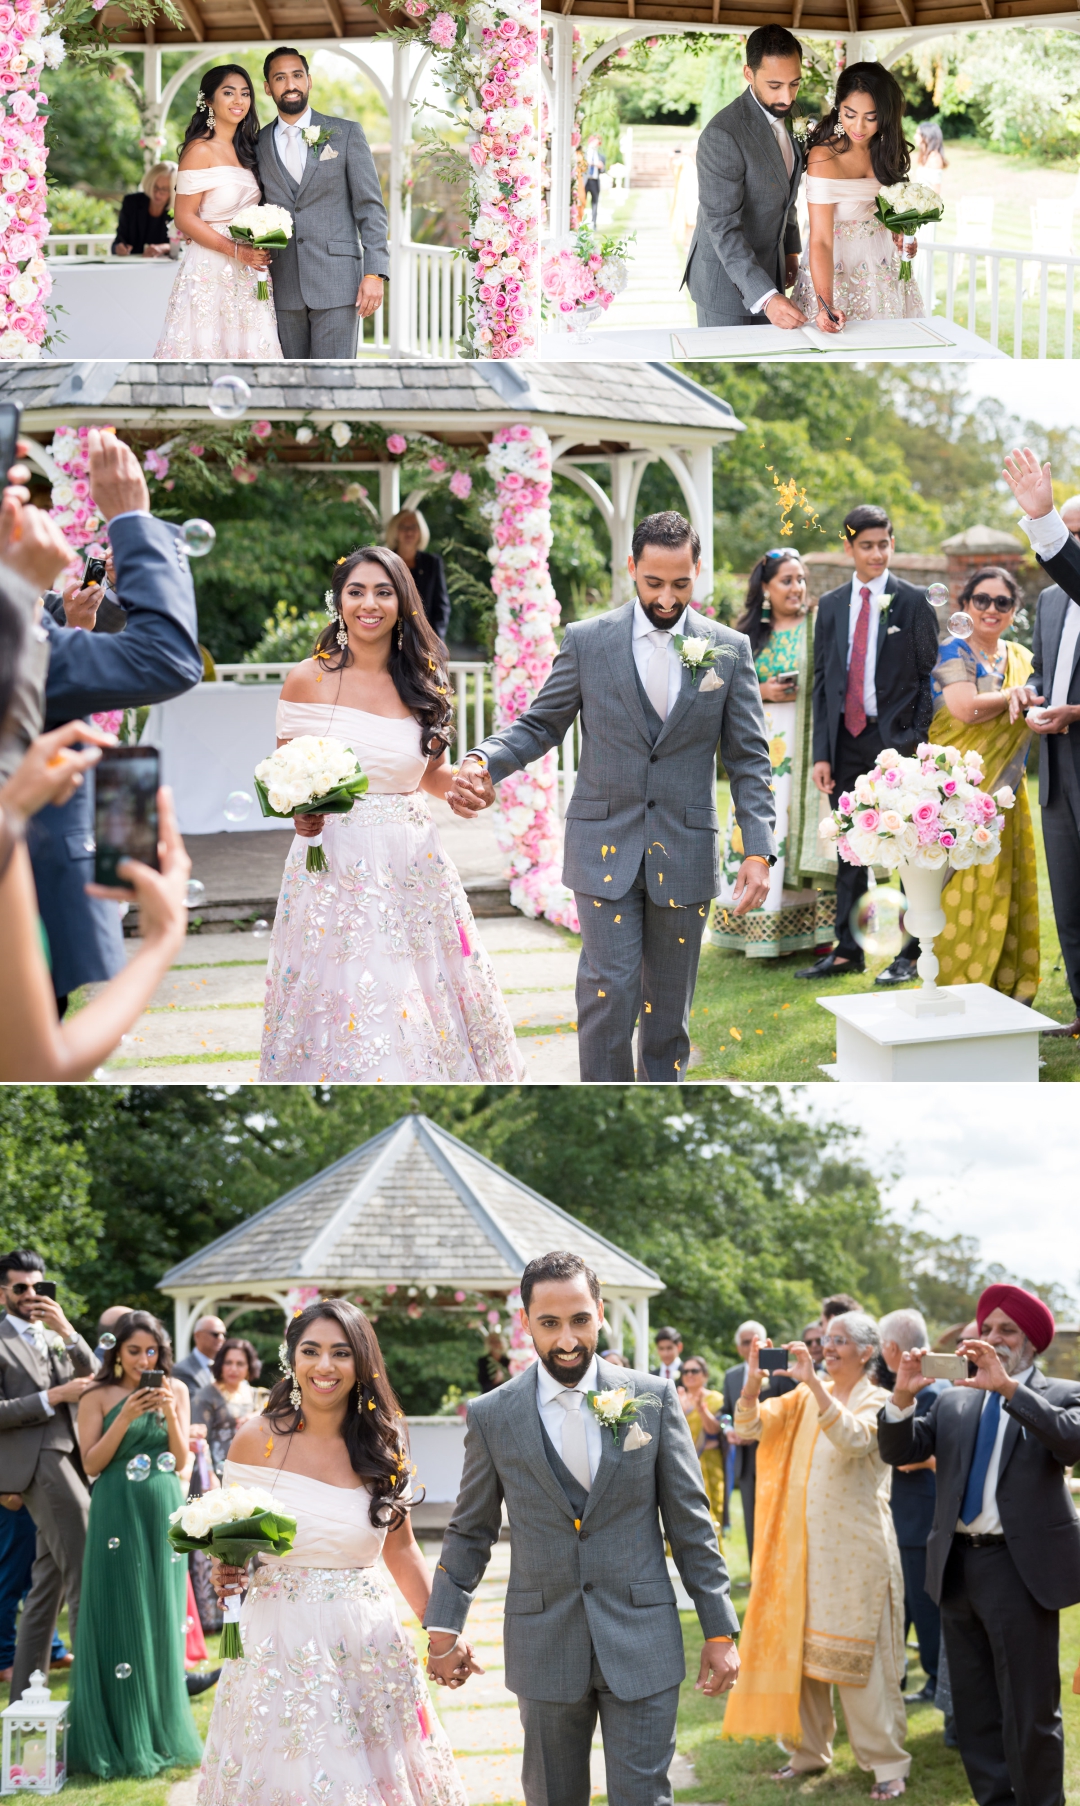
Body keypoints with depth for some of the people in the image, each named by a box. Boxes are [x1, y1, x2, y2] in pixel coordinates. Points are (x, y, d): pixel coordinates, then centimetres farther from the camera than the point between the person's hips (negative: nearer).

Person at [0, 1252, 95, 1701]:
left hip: (69, 1462, 8)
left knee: (47, 1584, 9)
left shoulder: (56, 1339, 19)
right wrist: (54, 1397, -14)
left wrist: (67, 1332, -6)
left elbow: (95, 1380, 6)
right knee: (85, 1577, -13)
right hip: (38, 1463, -8)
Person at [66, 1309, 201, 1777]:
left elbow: (182, 1460, 7)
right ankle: (120, 1740, 3)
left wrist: (169, 1412, -8)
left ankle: (161, 1731, 17)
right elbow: (91, 1463, -5)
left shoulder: (175, 1391, 8)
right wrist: (126, 1417, -15)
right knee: (119, 1620, -4)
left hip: (166, 1511, 3)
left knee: (162, 1616, 7)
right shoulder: (99, 1396, -1)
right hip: (119, 1513, -3)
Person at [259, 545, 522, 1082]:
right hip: (333, 861, -2)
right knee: (343, 1010, -1)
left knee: (420, 1006, 4)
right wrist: (299, 812, -15)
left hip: (412, 864, 3)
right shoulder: (307, 680, -1)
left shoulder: (423, 684, 7)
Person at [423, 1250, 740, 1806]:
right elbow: (470, 1531, 9)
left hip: (641, 1642, -1)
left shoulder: (653, 1399, -1)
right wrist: (443, 1628, 1)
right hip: (544, 1647, 1)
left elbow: (690, 1524, 2)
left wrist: (719, 1632, 1)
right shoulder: (491, 1416, 0)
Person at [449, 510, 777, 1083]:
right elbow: (540, 725, 4)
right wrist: (483, 761, -17)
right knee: (608, 991, -9)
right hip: (605, 846, -1)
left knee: (669, 1002, 11)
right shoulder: (587, 641, -1)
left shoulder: (729, 650, 1)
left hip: (684, 854, 1)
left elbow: (749, 759, 2)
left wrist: (758, 850, -8)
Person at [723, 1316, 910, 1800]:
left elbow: (853, 1439, -27)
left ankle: (888, 1762, 4)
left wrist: (814, 1382, -34)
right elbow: (752, 1426, -1)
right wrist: (753, 1384, -21)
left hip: (854, 1548, -5)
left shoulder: (877, 1402, -6)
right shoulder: (804, 1399, 9)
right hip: (801, 1543, 5)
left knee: (857, 1652, -4)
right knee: (798, 1646, 10)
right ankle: (809, 1750, 22)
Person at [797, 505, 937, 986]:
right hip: (846, 741, 4)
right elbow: (822, 681, 10)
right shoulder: (831, 605, 10)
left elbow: (929, 675, -2)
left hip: (895, 739, -4)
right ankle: (847, 950, 17)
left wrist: (915, 739, -10)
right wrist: (821, 752, 4)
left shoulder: (913, 601, -1)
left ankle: (910, 953, 10)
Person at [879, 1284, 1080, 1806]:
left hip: (1021, 1567, -5)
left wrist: (1008, 1387, -27)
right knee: (975, 1708, 13)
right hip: (959, 1564, 5)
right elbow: (900, 1451, 6)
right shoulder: (954, 1401, 13)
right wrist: (902, 1396, -12)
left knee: (1030, 1712, -2)